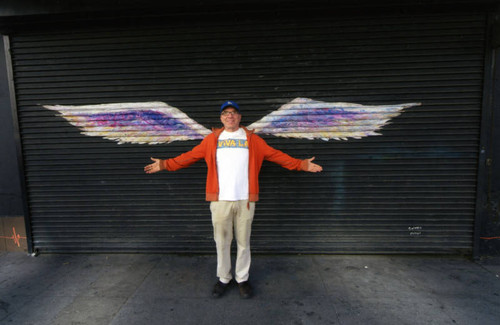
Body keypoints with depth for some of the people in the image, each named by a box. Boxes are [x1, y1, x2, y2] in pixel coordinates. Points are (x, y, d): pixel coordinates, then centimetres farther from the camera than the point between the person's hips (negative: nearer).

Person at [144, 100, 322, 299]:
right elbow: (190, 156, 10)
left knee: (243, 242, 11)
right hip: (220, 200, 1)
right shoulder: (212, 139, 8)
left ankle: (242, 279, 30)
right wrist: (165, 164, 6)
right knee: (222, 242, 11)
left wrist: (302, 164, 4)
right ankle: (223, 278, 32)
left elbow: (276, 155, 7)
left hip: (245, 200, 0)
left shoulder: (252, 139, 6)